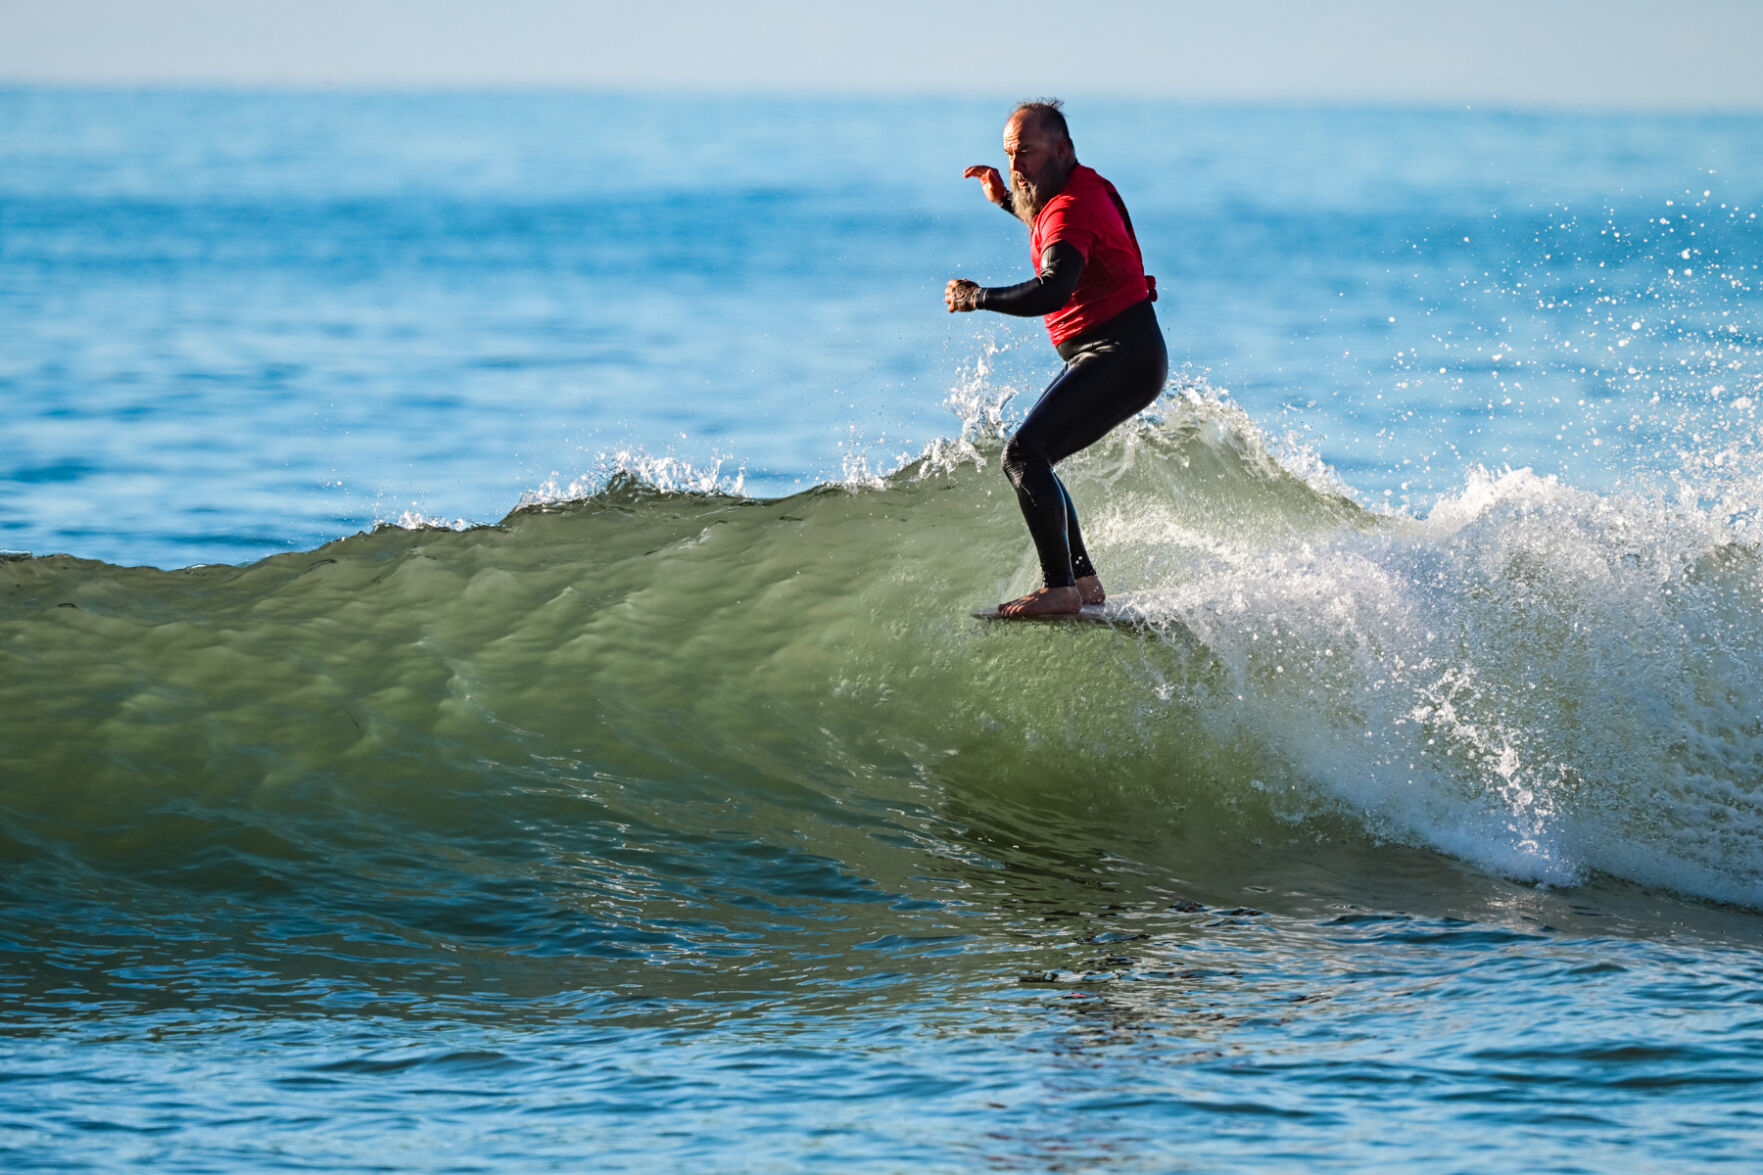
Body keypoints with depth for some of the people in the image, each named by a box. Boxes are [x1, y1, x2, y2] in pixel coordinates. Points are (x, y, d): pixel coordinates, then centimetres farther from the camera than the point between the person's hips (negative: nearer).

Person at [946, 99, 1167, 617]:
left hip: (1122, 356, -11)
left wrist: (977, 296, -24)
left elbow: (1053, 291, -35)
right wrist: (1007, 200, 25)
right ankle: (1083, 578, 15)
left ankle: (1060, 588, -23)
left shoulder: (1072, 206, -19)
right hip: (1104, 359, 11)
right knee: (1032, 458, 15)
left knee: (1026, 454, -20)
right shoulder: (1076, 187, 13)